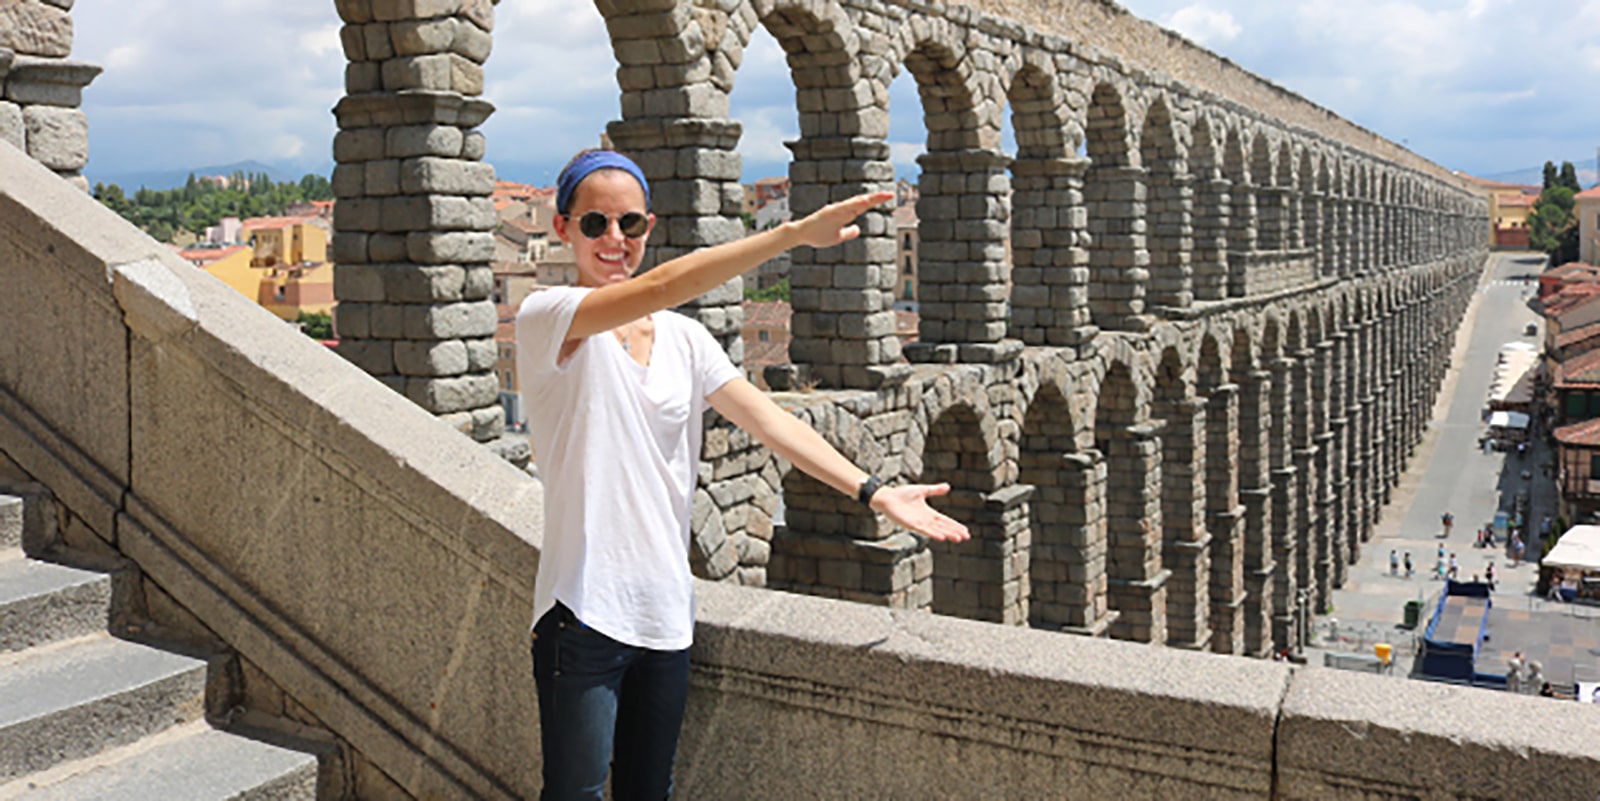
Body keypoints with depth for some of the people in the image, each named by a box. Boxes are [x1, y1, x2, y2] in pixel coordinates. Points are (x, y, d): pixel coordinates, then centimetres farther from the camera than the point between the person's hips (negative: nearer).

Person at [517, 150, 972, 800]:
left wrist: (870, 490, -7)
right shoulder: (547, 320, -8)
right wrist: (795, 233, -29)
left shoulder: (685, 340, 11)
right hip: (585, 615, -5)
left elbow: (766, 418, 4)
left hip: (667, 613, 6)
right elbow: (661, 287, -23)